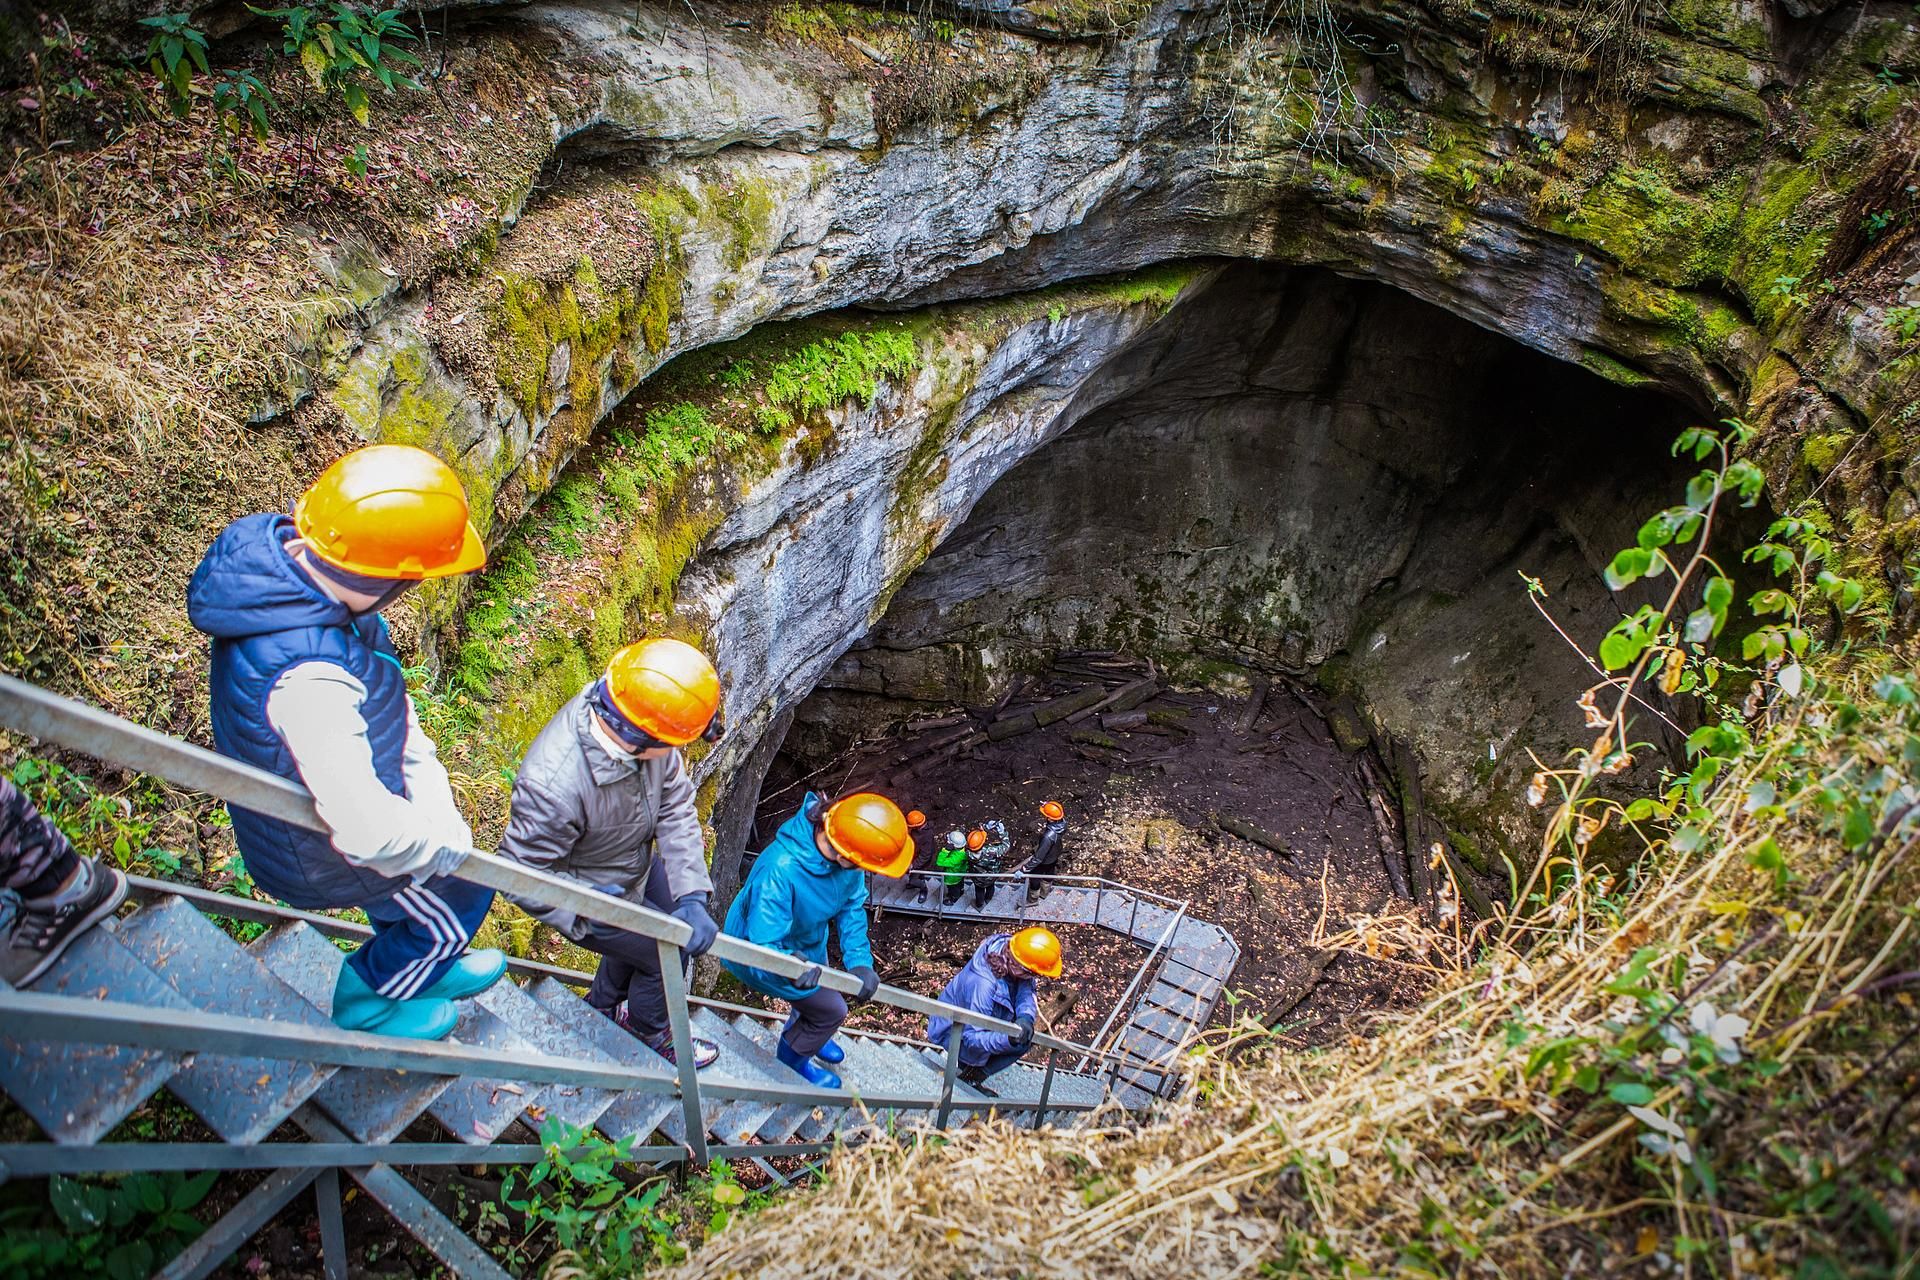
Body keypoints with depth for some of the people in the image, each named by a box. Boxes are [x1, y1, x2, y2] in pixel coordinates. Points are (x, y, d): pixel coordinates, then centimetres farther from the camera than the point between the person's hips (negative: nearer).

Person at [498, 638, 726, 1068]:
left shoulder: (638, 728, -28)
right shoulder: (553, 787, -44)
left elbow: (675, 807, -19)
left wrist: (692, 895, -23)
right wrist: (590, 916, -31)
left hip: (638, 865, 6)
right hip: (588, 898, -6)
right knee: (665, 955, 4)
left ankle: (604, 1003, 53)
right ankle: (648, 1032, 38)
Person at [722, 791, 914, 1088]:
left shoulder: (845, 851, -27)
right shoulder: (779, 871, -46)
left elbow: (851, 905, -15)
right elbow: (763, 946, -41)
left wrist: (859, 960, -26)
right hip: (760, 949, -6)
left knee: (820, 991, 26)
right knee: (830, 1008, 6)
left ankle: (809, 1035, 59)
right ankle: (793, 1054, 36)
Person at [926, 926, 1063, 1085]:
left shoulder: (1007, 946, -22)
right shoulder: (983, 985, -40)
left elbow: (1026, 989, -18)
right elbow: (972, 1038, -35)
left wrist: (1026, 1017, -38)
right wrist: (1007, 1039, -49)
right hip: (950, 1031, -8)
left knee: (1025, 1035, -7)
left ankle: (976, 1075, 5)